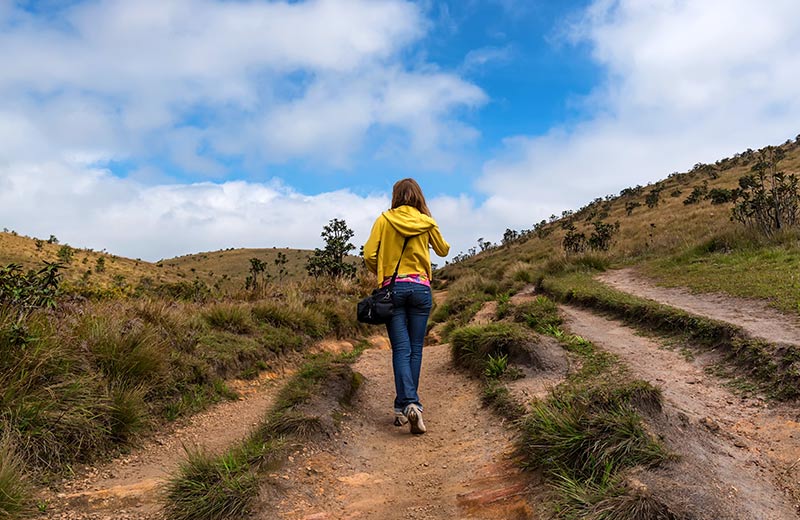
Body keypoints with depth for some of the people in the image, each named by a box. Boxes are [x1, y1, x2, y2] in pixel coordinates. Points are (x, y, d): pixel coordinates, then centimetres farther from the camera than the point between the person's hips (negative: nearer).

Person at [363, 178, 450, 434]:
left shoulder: (384, 219, 1)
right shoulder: (427, 222, 3)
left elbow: (369, 255, -5)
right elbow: (443, 250, 18)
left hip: (393, 287, -1)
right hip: (420, 287, 1)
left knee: (401, 349, -1)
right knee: (415, 349, 9)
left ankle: (409, 404, -16)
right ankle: (406, 405, 15)